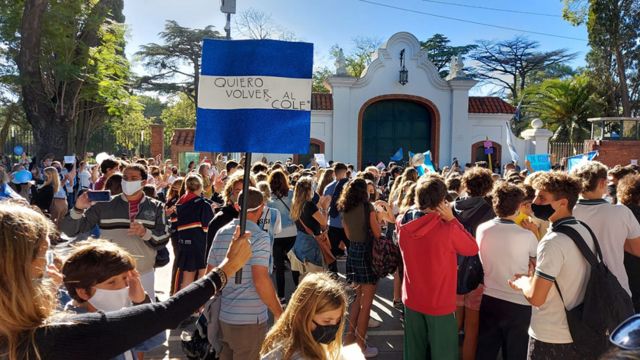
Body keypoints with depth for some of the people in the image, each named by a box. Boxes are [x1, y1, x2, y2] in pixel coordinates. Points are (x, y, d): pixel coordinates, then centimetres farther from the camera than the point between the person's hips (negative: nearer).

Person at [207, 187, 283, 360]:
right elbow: (260, 280, -23)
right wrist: (279, 313, -13)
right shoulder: (259, 237, -16)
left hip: (224, 315, 6)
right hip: (250, 319, -6)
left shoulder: (221, 233, 3)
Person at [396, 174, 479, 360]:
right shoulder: (447, 229, -25)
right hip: (439, 303, -5)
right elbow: (473, 248, -7)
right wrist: (452, 220, -9)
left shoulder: (403, 225, -9)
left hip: (412, 300, 5)